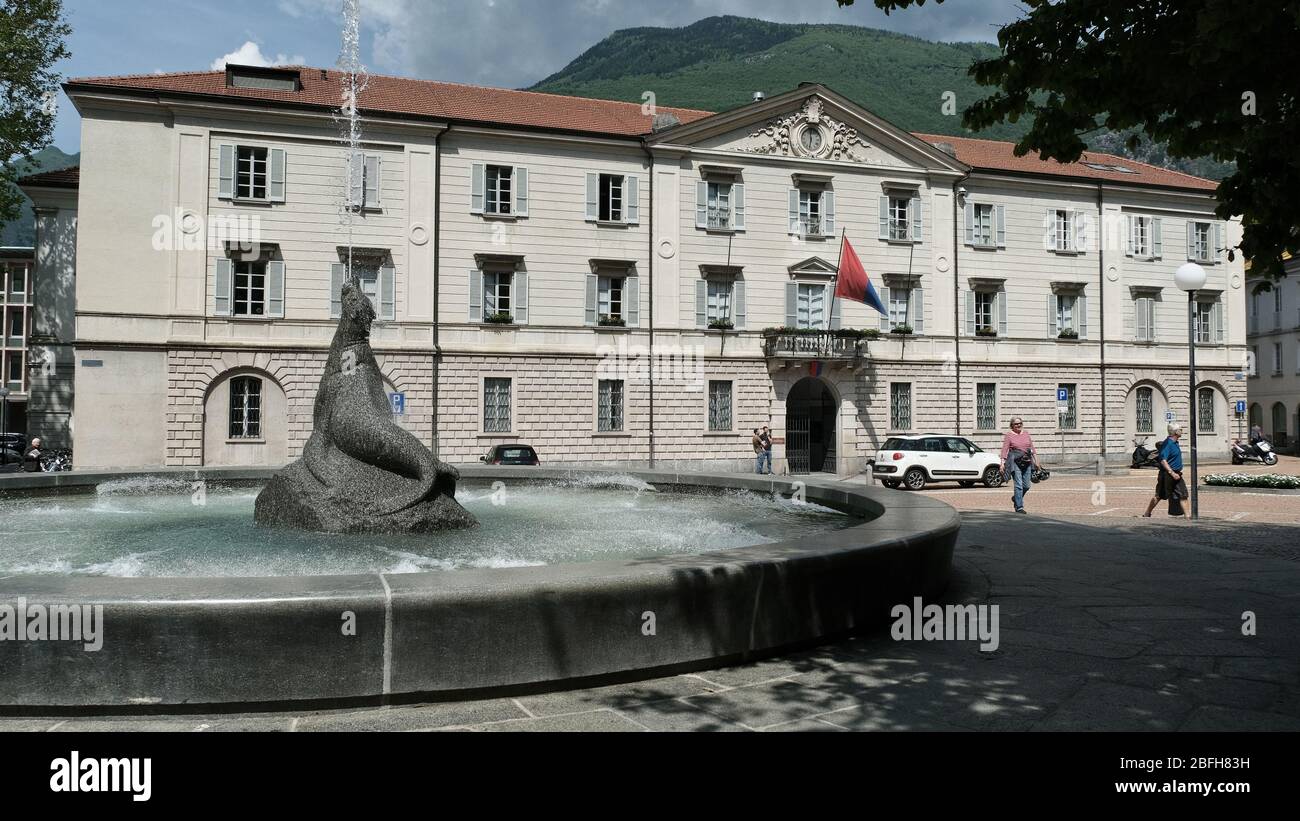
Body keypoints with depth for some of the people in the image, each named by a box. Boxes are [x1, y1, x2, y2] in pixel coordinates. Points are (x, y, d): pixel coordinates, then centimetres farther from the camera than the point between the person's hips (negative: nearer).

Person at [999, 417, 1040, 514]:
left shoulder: (1026, 434, 12)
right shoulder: (1008, 435, -1)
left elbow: (1032, 448, 15)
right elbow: (1004, 450, -6)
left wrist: (1036, 461, 11)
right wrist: (1002, 463, -13)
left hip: (1027, 462, 5)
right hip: (1015, 461, -5)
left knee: (1027, 485, 7)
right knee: (1019, 485, -10)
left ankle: (1016, 498, 33)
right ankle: (1019, 507, -6)